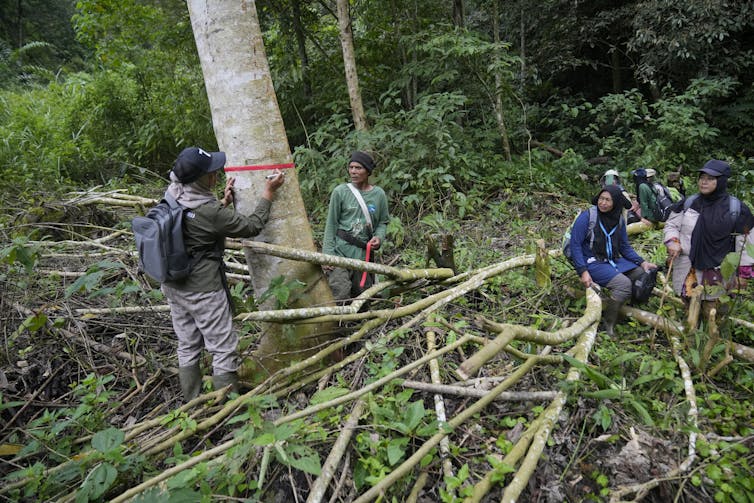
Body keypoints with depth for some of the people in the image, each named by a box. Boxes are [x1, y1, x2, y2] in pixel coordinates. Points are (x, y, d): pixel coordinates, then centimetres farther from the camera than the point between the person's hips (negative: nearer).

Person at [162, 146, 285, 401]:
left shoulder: (172, 194, -1)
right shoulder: (209, 211, -25)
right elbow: (252, 226, -13)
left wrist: (224, 203, 5)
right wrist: (268, 193, -5)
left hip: (173, 284, 9)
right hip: (203, 290, -8)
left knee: (187, 346, 19)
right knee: (224, 349, 4)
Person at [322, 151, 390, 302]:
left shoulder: (379, 194, 4)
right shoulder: (340, 192, -2)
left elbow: (383, 222, 14)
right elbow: (331, 224, 0)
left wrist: (379, 237, -7)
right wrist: (327, 254, -6)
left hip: (364, 252, 3)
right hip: (340, 251, -3)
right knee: (341, 295, -15)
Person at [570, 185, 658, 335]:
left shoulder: (619, 219, 6)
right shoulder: (587, 216, -14)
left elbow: (625, 247, 13)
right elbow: (575, 244, -15)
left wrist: (642, 262, -3)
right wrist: (583, 271, -23)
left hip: (613, 260, 7)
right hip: (592, 262, -7)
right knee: (624, 283, -26)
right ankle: (607, 322, -8)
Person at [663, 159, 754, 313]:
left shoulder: (737, 209, -6)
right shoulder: (689, 203, 1)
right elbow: (671, 225, 11)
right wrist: (672, 242, -9)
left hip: (717, 270, -2)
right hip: (686, 267, 3)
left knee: (711, 311, -1)